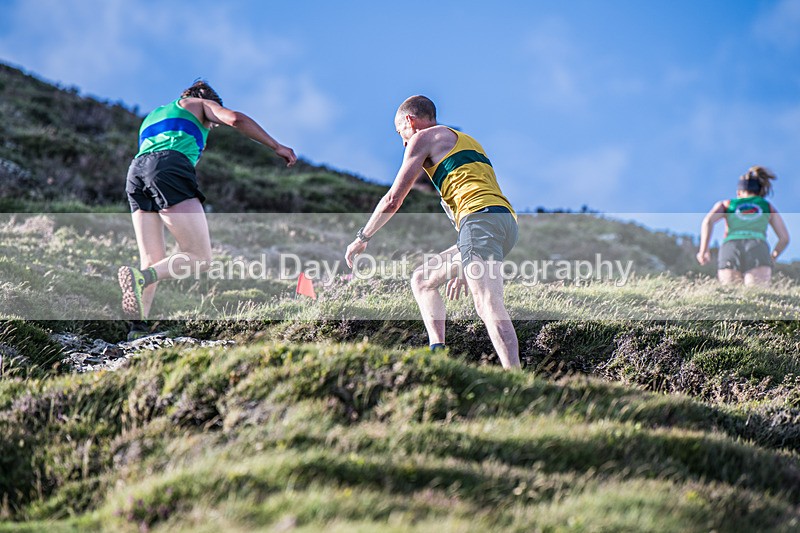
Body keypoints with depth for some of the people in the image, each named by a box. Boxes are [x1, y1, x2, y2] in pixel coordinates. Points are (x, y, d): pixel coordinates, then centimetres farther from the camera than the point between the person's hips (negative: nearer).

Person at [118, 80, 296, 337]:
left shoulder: (152, 116, 42)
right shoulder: (200, 104, 25)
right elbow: (236, 119, 8)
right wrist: (277, 147, 11)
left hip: (136, 171, 7)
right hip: (168, 168, -7)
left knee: (153, 263, 6)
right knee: (200, 258, -8)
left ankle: (138, 326, -13)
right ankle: (139, 277, -31)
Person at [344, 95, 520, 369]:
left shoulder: (424, 137, 10)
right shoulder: (466, 141, 35)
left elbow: (393, 199, 8)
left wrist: (361, 238, 22)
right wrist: (463, 269, 35)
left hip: (482, 219, -9)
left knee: (488, 305, -24)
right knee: (422, 280, 20)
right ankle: (437, 352, 3)